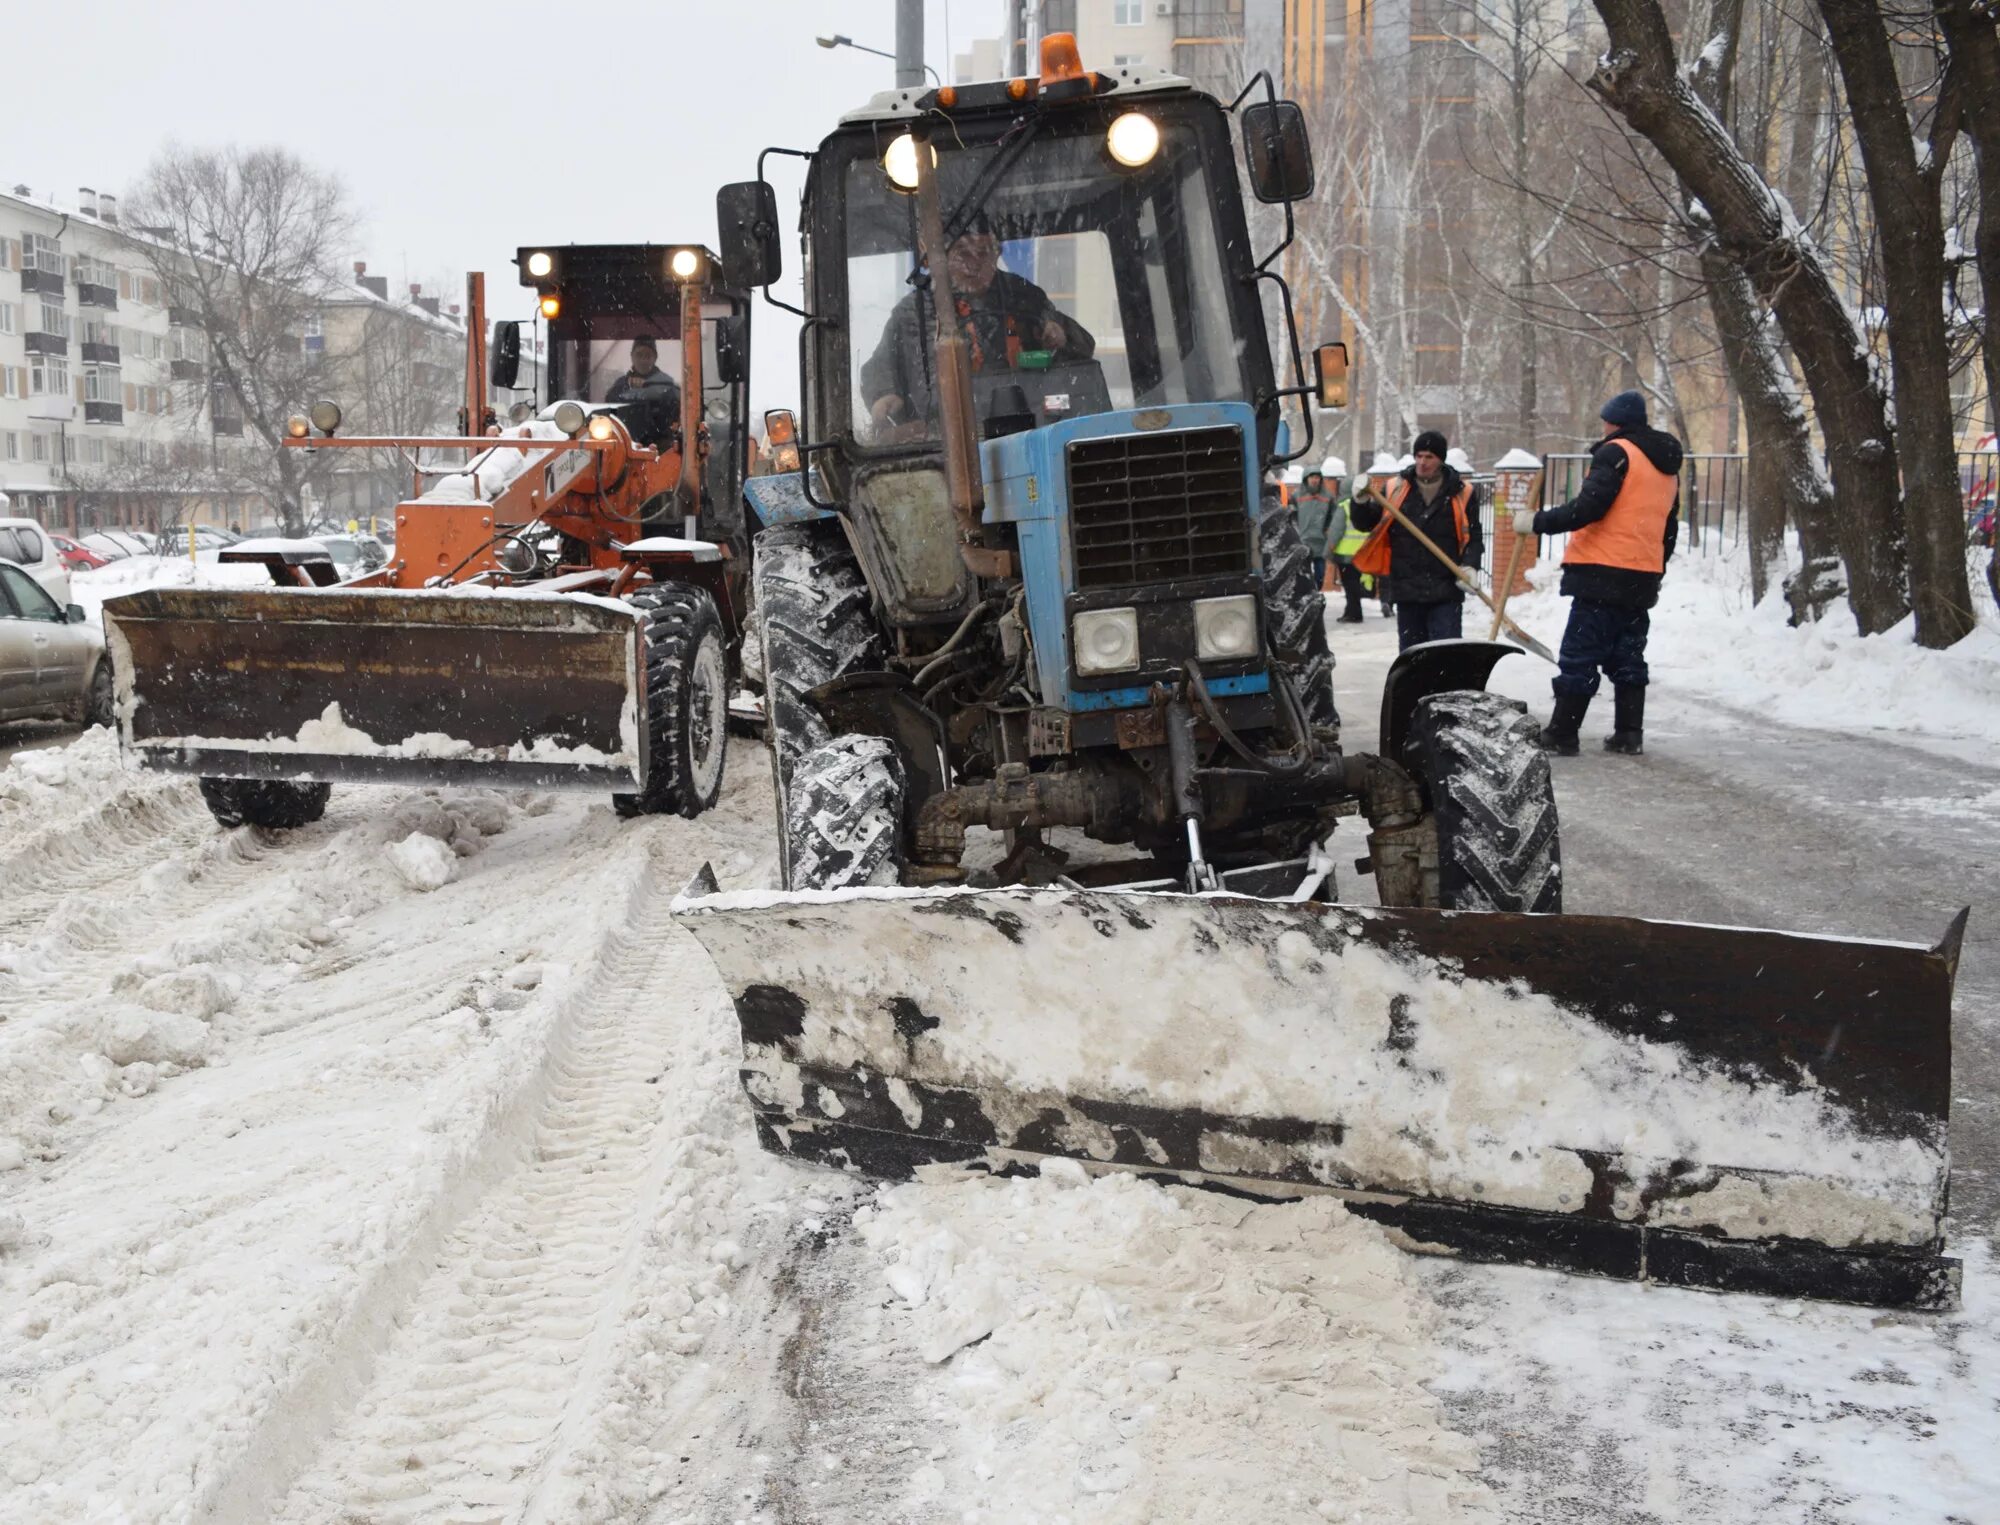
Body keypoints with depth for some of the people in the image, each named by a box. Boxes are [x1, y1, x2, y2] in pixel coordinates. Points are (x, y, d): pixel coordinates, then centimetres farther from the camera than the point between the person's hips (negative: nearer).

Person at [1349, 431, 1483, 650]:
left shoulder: (1462, 493, 3)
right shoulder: (1395, 489, 7)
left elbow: (1474, 536, 7)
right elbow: (1366, 524, 8)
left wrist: (1470, 566, -10)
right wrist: (1360, 501, -12)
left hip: (1446, 592, -2)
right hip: (1407, 590, 3)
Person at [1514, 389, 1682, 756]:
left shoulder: (1616, 453, -8)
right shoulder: (1668, 466, 19)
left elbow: (1589, 507, -19)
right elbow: (1669, 528, 23)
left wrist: (1538, 523, -14)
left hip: (1603, 574, -8)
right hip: (1642, 580, 8)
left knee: (1579, 657, -5)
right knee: (1628, 658, 14)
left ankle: (1561, 734, -4)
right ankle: (1629, 734, 12)